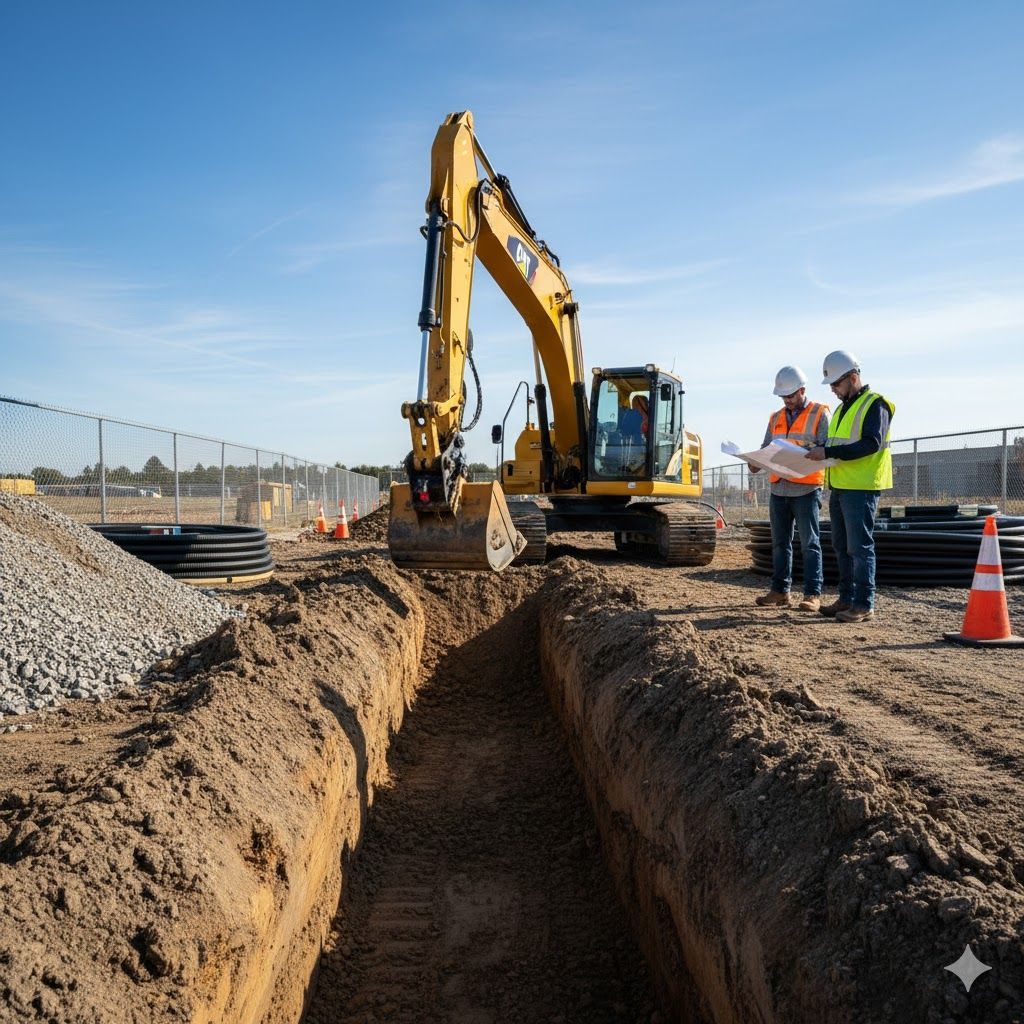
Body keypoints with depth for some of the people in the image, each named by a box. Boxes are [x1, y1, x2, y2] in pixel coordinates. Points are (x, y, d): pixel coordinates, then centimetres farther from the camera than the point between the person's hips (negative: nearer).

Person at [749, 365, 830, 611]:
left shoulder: (819, 414, 0)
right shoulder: (776, 418, 16)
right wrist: (757, 463, -4)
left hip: (806, 489, -6)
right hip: (779, 488, 6)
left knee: (809, 543, -4)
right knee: (780, 542, 10)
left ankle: (813, 594, -2)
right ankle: (779, 590, 18)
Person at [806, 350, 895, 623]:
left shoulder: (875, 404, -8)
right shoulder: (842, 408, 20)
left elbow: (870, 444, -20)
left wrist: (828, 452, -25)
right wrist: (818, 451, 2)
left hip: (861, 487, -9)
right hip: (839, 486, 9)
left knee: (860, 546, -7)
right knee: (842, 546, 13)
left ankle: (864, 605, -2)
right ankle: (847, 598, 22)